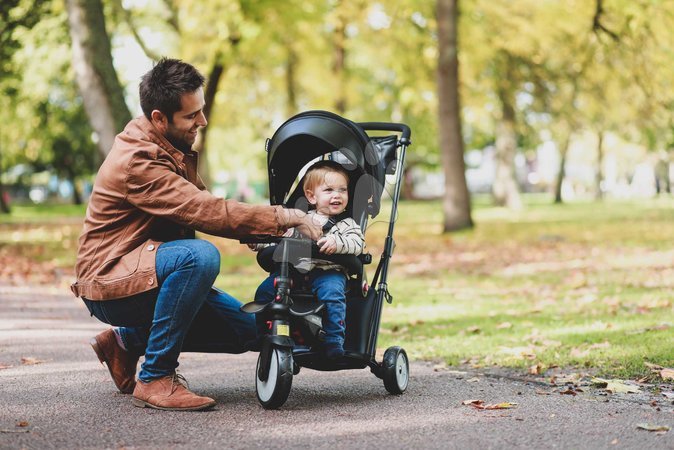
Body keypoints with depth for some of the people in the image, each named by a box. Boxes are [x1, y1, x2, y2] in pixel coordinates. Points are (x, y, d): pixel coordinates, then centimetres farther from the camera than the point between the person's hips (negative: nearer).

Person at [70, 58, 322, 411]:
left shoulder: (172, 148, 9)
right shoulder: (137, 161, -23)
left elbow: (202, 206, 10)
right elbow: (207, 212, -30)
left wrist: (261, 233, -7)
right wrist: (283, 218, -26)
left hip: (149, 275, 9)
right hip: (110, 283, -9)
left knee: (243, 329, 2)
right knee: (200, 255, -35)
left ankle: (125, 341, 14)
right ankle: (155, 377, -24)